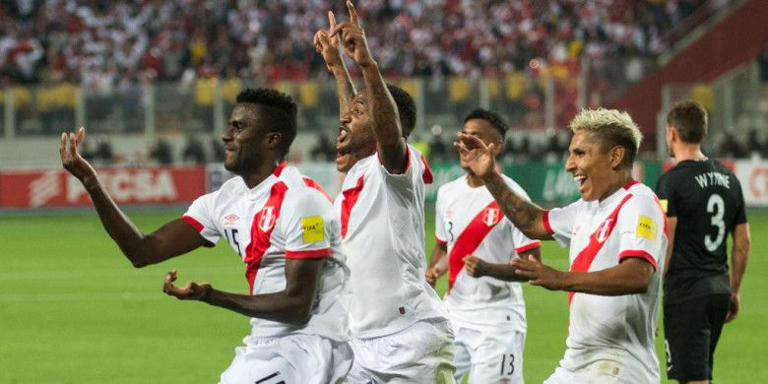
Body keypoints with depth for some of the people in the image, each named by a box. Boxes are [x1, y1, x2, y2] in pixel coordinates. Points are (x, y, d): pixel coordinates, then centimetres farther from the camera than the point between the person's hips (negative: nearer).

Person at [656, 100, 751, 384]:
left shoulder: (672, 181, -11)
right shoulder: (728, 178, 11)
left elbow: (664, 244, -17)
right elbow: (743, 241, 15)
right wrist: (734, 290, 23)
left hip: (686, 291, -7)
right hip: (719, 288, 7)